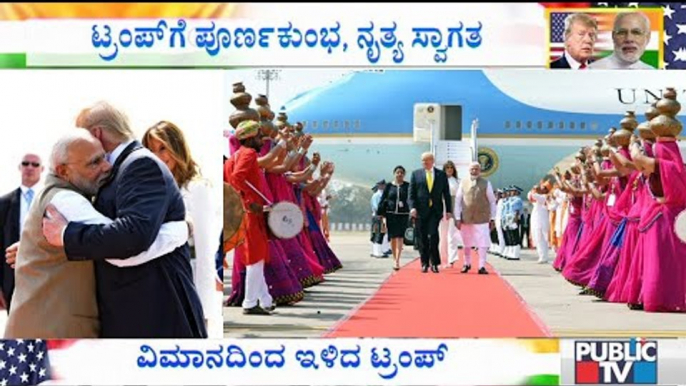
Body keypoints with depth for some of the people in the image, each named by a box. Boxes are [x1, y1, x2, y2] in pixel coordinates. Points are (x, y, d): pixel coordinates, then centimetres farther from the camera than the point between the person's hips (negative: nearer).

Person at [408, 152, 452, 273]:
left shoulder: (441, 174, 9)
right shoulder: (416, 174, 9)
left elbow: (446, 193, 9)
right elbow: (411, 193, 4)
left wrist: (448, 210, 3)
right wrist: (412, 207, -9)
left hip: (435, 210, -1)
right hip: (420, 210, 1)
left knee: (433, 235, -13)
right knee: (422, 237, 2)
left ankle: (434, 263, -3)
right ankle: (425, 263, 12)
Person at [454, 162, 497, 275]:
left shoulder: (486, 183, 1)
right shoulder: (463, 183, 4)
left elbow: (492, 201, 3)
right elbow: (458, 201, 4)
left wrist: (492, 218, -1)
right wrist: (458, 218, -2)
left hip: (482, 219, -2)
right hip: (466, 218, 2)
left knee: (483, 244, -6)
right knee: (467, 243, 12)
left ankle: (482, 266, -1)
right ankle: (467, 264, 29)